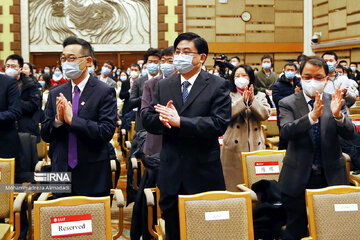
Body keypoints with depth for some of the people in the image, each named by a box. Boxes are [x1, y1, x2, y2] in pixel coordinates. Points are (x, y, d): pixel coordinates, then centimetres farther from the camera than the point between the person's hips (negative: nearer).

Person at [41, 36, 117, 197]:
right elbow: (45, 136, 7)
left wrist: (72, 119, -21)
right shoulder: (55, 94, 8)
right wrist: (57, 120, -14)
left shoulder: (105, 92, -6)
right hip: (61, 173, 4)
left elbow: (107, 132, -16)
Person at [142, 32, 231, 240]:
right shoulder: (163, 86, 11)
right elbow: (147, 120, 7)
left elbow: (220, 124, -15)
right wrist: (162, 119, -17)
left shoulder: (218, 86, -3)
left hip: (204, 174, -4)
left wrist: (179, 121, -21)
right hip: (171, 174, 4)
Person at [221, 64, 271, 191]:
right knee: (235, 184, -1)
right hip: (234, 147, -2)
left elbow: (265, 114, -1)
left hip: (256, 146, 2)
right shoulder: (229, 96, 8)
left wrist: (252, 101, -13)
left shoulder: (260, 96, 15)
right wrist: (242, 101, -18)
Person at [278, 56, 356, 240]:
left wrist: (337, 115, -28)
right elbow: (285, 132, -20)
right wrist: (312, 116, -35)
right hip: (298, 178, -1)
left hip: (331, 177, 2)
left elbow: (350, 134, -8)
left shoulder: (335, 102, 3)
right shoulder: (288, 103, -2)